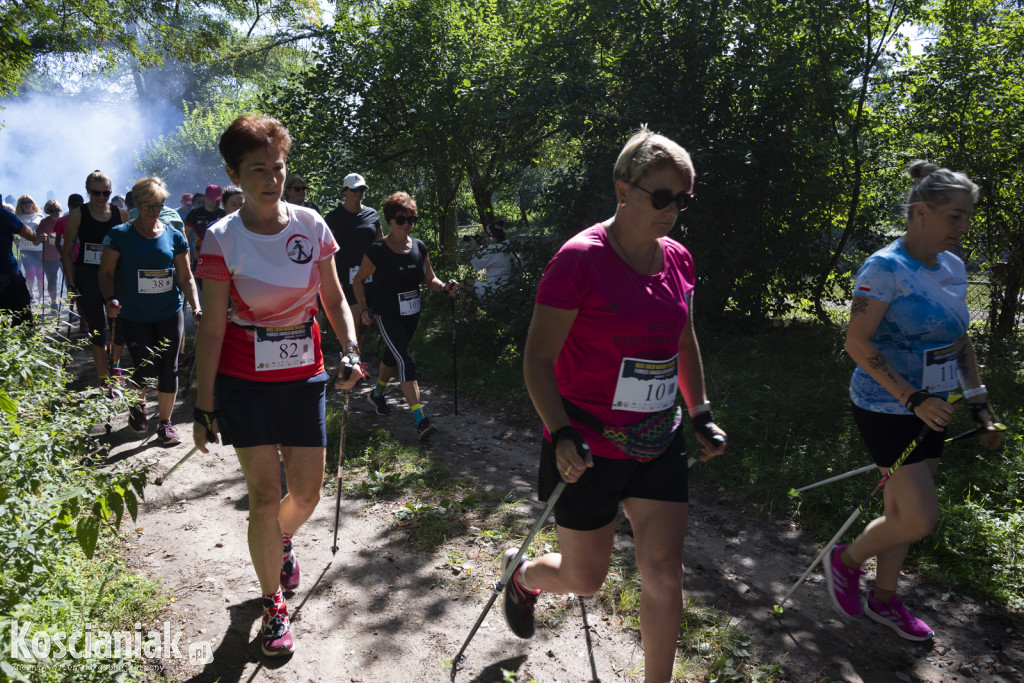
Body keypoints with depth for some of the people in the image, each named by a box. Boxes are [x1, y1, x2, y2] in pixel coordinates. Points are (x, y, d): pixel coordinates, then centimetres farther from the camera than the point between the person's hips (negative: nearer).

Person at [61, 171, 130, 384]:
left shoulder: (121, 214, 4)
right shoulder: (77, 215, -1)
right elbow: (67, 252, 1)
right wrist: (71, 284, -6)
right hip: (88, 278, -2)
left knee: (122, 325, -3)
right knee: (97, 328, 1)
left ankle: (114, 362, 28)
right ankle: (104, 381, 11)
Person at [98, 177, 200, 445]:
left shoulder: (174, 237, 4)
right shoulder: (119, 235, -1)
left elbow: (186, 278, 6)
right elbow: (106, 273, 1)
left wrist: (196, 307, -7)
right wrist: (109, 299, -18)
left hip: (170, 313, 2)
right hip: (134, 315, -2)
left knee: (169, 369, 2)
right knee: (145, 368, -6)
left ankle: (165, 423, 18)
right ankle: (138, 403, 30)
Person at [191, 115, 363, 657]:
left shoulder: (311, 225, -2)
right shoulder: (223, 239, -9)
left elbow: (334, 298, 7)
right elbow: (211, 328, -7)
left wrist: (350, 350, -10)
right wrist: (203, 406, -7)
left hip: (304, 378, 3)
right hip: (245, 382, -3)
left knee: (307, 494, 7)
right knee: (265, 495, -2)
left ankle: (283, 540, 44)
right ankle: (273, 605, 20)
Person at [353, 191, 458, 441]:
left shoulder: (419, 247, 0)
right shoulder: (377, 251, -14)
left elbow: (429, 279, 8)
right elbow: (359, 280, -2)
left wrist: (445, 287, -12)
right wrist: (364, 309, -11)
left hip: (411, 315, 6)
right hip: (386, 315, -6)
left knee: (393, 355, 22)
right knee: (406, 360, -18)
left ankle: (377, 394, 49)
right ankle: (420, 419, -21)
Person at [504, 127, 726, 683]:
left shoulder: (678, 259, 4)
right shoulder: (581, 258, -17)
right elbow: (538, 358, -16)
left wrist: (701, 416, 15)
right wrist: (561, 434, -26)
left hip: (658, 444, 6)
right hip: (589, 448, -5)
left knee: (664, 572, 7)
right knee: (585, 578, 10)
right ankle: (520, 574, 45)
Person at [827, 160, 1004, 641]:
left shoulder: (953, 268, 7)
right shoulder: (886, 268, -17)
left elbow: (960, 342, 15)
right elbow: (857, 343, -20)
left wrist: (980, 405, 10)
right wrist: (914, 397, -22)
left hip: (928, 410, 8)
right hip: (885, 408, -7)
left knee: (903, 511, 16)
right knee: (921, 520, -8)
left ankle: (883, 600, 34)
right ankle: (845, 561, 19)